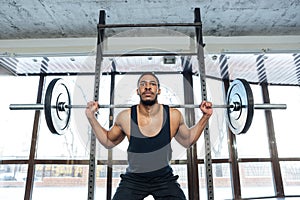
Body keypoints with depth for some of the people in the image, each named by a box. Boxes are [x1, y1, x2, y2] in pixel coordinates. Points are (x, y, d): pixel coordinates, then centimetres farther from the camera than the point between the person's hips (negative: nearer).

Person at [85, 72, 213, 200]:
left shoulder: (174, 116, -11)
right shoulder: (125, 117, -12)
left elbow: (188, 140, 7)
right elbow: (108, 141, 5)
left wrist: (205, 117, -1)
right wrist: (91, 117, -4)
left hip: (164, 178, 1)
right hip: (133, 179, 0)